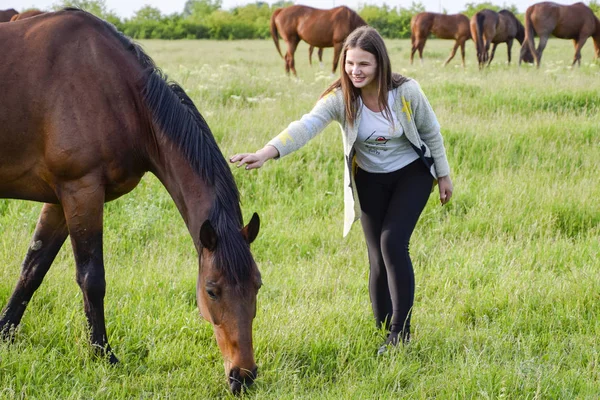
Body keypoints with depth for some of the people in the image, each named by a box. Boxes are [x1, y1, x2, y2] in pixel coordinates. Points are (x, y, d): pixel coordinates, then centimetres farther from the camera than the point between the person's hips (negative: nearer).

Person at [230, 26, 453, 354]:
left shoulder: (406, 92, -22)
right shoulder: (340, 98, -22)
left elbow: (431, 132, -6)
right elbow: (306, 126, -39)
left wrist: (444, 175, 4)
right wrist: (266, 153, -55)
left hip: (412, 175, -2)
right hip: (370, 182, 2)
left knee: (393, 243, -18)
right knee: (378, 258, 3)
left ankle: (401, 332, -10)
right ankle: (384, 329, 18)